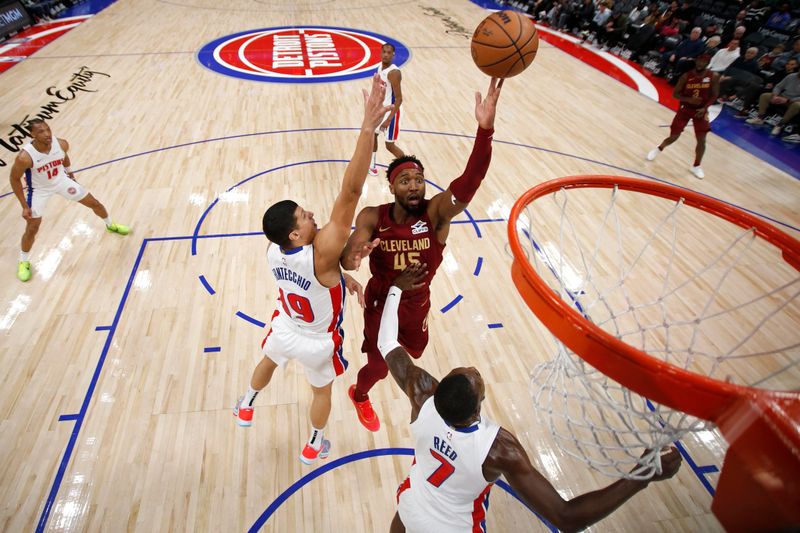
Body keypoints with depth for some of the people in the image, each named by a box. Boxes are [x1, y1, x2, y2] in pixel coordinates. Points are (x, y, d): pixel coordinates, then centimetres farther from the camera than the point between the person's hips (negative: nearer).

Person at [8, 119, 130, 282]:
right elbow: (14, 179, -18)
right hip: (39, 190, -3)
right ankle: (23, 262, 23)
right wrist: (24, 206, -15)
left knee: (94, 203, 11)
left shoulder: (61, 144, -23)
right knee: (32, 229, -1)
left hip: (61, 180, 4)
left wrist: (70, 174, 19)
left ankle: (111, 225, 43)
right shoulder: (25, 157, -35)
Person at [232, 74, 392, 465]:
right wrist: (368, 128, -57)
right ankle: (313, 446, 50)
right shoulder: (322, 253, -42)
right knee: (322, 390, 25)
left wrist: (341, 278, 6)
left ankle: (245, 408, 65)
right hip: (319, 343, -4)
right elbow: (350, 192, -53)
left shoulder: (273, 251, -22)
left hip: (284, 329, 5)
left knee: (268, 362, 35)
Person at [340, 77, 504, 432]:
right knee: (379, 366, 14)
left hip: (418, 304, 2)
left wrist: (485, 128, -59)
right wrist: (353, 255, -61)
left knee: (414, 354, 28)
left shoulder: (437, 213, -26)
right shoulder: (373, 218, -25)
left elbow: (471, 179, -44)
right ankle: (359, 395, 53)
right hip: (381, 305, -2)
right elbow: (345, 260, -36)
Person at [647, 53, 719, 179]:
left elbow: (714, 96, -2)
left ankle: (696, 166, 14)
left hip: (700, 110, 1)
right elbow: (675, 94, -9)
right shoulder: (686, 76, -12)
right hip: (685, 109, -1)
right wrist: (688, 99, -26)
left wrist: (705, 108, -18)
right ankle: (659, 148, 35)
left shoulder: (713, 77, -9)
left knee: (702, 140, -3)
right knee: (673, 137, 0)